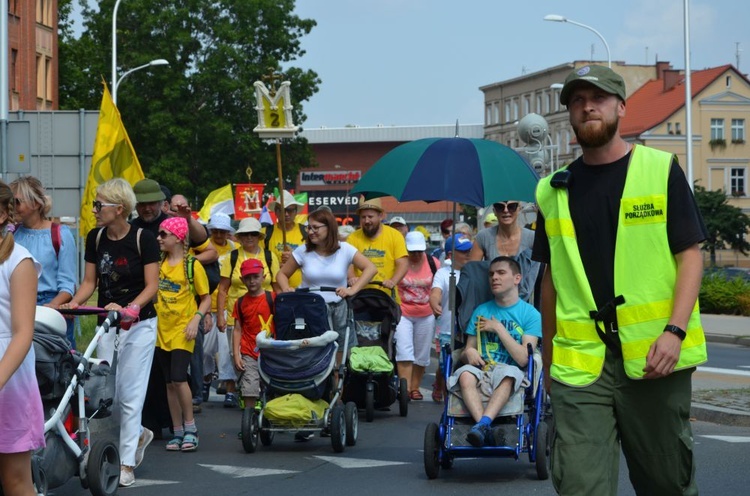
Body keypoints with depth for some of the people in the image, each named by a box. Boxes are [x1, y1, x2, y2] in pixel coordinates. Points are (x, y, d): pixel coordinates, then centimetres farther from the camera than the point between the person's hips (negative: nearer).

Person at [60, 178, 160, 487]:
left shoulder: (143, 239, -11)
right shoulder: (95, 238, 4)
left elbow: (151, 286, -11)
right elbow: (90, 281, 8)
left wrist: (130, 308, -27)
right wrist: (74, 302, -11)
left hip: (139, 323, -5)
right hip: (107, 323, 5)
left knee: (130, 394, -4)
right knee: (106, 392, 1)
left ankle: (126, 465, 3)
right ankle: (139, 435, 29)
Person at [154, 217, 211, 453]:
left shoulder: (192, 265, -5)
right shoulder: (159, 263, 8)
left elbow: (206, 299, 0)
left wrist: (196, 319, -14)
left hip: (183, 329, -5)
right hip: (163, 329, 5)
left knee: (178, 378, -15)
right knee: (169, 382, 7)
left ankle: (190, 427, -1)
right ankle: (177, 431, 14)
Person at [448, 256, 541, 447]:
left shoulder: (530, 314, 7)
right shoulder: (481, 311, 18)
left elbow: (523, 359, -4)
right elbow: (466, 352, 17)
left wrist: (499, 328, -6)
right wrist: (469, 352, -8)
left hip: (510, 374, -3)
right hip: (481, 371, 3)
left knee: (507, 374, -39)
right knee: (465, 375, -34)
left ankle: (482, 424, -53)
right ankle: (486, 430, -45)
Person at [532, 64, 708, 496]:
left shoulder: (661, 170, 3)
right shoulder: (553, 192, 11)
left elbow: (690, 254, -1)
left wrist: (675, 330, -13)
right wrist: (549, 360, 16)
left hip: (653, 357, -2)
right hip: (580, 362, 2)